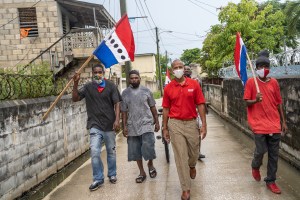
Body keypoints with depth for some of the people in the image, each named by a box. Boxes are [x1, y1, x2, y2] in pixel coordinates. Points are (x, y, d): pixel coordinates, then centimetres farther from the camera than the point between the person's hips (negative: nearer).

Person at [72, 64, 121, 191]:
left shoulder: (111, 86, 0)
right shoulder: (88, 87, 2)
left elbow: (117, 103, -3)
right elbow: (75, 98, -4)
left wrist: (117, 119, -13)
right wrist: (75, 83, -16)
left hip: (109, 125, 0)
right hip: (95, 125, 0)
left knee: (111, 151, 13)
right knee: (94, 151, -9)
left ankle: (112, 174, 32)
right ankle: (98, 179, 7)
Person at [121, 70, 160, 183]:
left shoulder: (146, 91, 3)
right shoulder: (125, 93, 4)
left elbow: (153, 107, 7)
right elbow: (124, 111, 6)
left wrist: (157, 122, 4)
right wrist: (124, 126, 1)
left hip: (146, 124, -2)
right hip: (132, 127, 2)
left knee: (148, 147, -9)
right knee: (135, 151, 6)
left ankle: (150, 165, 21)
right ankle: (142, 172, 22)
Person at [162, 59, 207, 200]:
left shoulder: (194, 84, -1)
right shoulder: (168, 88, 0)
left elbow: (200, 105, -1)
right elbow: (166, 109, 5)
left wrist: (204, 124, -6)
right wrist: (165, 128, 4)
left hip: (191, 123, 1)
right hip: (175, 124, -1)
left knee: (194, 152, 17)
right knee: (180, 156, 2)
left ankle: (192, 166, 53)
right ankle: (186, 188, 13)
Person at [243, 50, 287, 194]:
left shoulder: (274, 82, 7)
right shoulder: (251, 82, -4)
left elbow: (278, 103, 12)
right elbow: (247, 102, -3)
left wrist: (283, 121, 11)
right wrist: (256, 100, -24)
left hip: (274, 124, 4)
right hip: (259, 123, -4)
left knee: (274, 154, 7)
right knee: (261, 150, -6)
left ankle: (270, 181, 22)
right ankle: (255, 166, 28)